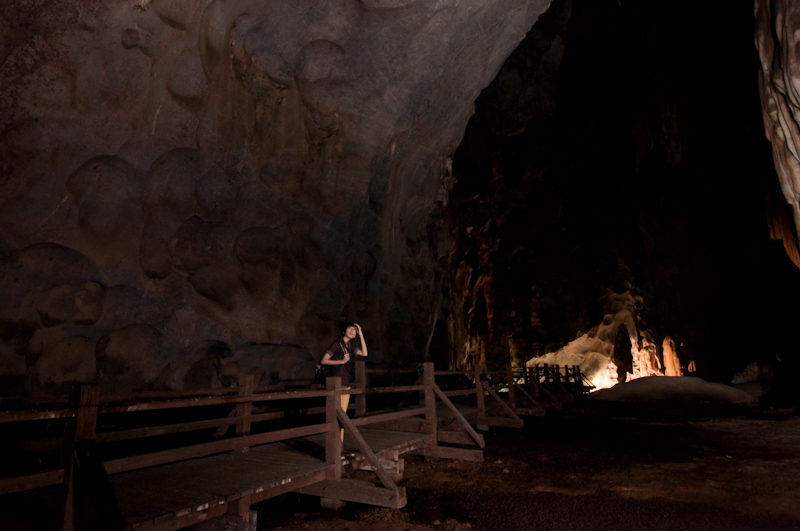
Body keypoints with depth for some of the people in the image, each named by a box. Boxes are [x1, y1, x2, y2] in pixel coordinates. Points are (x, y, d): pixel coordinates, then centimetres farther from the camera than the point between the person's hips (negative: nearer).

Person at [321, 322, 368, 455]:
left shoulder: (350, 346, 13)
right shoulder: (336, 344, -9)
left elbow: (365, 353, 3)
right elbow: (324, 360, -13)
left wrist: (361, 335, 2)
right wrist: (341, 361, -19)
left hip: (346, 384, 8)